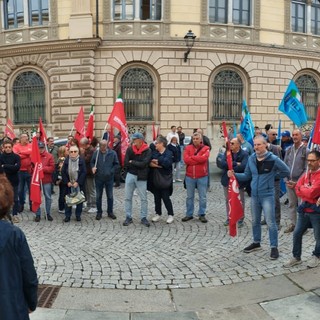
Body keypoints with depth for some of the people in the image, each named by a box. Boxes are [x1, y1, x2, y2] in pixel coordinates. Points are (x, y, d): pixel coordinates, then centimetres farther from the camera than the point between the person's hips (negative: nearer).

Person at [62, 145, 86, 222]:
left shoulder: (81, 160, -5)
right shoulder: (66, 160, 0)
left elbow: (84, 172, -8)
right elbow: (63, 172, 1)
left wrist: (78, 182, -14)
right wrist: (67, 182, -8)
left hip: (79, 184, -1)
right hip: (69, 184, 1)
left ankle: (78, 215, 18)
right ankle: (67, 215, 15)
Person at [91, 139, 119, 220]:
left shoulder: (112, 153, -3)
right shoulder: (96, 153, -1)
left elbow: (116, 164, 3)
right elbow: (92, 162, 10)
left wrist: (111, 171, -9)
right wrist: (93, 167, -11)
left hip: (109, 178, -1)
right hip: (98, 178, 1)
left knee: (110, 196, 8)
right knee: (98, 196, 9)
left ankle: (110, 212, 21)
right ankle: (99, 212, 21)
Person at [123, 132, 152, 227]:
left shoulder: (147, 151, -9)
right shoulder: (130, 149, -1)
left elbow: (143, 164, -20)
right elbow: (126, 164, -7)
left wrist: (132, 162, -10)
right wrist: (138, 165, -10)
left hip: (141, 177, -2)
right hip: (130, 175, 3)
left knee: (144, 198, 5)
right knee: (127, 197, 7)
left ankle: (143, 217, 17)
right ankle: (128, 217, 18)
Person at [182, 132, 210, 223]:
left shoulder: (206, 148, -2)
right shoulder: (188, 148, 2)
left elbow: (204, 158, -21)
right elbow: (186, 160, -13)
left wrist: (192, 157, -12)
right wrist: (198, 160, -15)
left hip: (202, 177, -2)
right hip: (189, 176, 2)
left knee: (202, 197, 7)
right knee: (189, 196, 11)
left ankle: (202, 214, 19)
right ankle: (189, 214, 23)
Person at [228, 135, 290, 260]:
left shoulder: (273, 159, -12)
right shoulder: (251, 159, 1)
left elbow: (286, 172, 0)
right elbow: (247, 175, 8)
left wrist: (272, 175, 1)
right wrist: (234, 174, -6)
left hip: (267, 195, -5)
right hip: (254, 195, 5)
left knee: (270, 222, -3)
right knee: (255, 221, 17)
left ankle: (274, 247, 11)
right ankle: (256, 243, 34)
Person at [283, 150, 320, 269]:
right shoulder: (306, 174, 9)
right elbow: (298, 190, 2)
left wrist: (302, 189, -5)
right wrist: (308, 192, -15)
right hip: (304, 209, 7)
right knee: (297, 233, 10)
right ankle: (296, 257, 23)